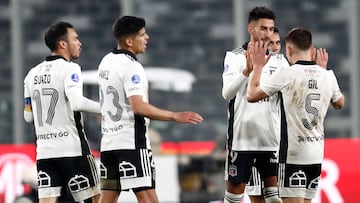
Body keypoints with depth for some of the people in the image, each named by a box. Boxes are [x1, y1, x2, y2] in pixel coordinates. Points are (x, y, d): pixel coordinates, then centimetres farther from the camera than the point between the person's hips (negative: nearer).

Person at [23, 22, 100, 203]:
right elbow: (76, 102, -24)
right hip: (72, 149, -6)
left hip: (44, 151, 6)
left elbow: (28, 116, 17)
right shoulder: (69, 68, -7)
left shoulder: (32, 74, 14)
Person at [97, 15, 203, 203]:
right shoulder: (131, 67, -15)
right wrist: (175, 116, -24)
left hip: (109, 140, 9)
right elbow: (138, 107, -25)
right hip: (131, 142, -9)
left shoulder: (106, 62, 13)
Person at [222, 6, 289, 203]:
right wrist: (247, 70, -32)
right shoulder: (235, 57, -3)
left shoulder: (279, 60, 9)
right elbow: (227, 93, -16)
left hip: (271, 139, 3)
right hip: (241, 138, -3)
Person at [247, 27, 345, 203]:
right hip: (317, 154, 6)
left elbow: (251, 95, -1)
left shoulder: (286, 75, -11)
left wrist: (258, 66, 13)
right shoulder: (327, 76, 4)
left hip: (293, 154, -6)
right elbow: (339, 103, 25)